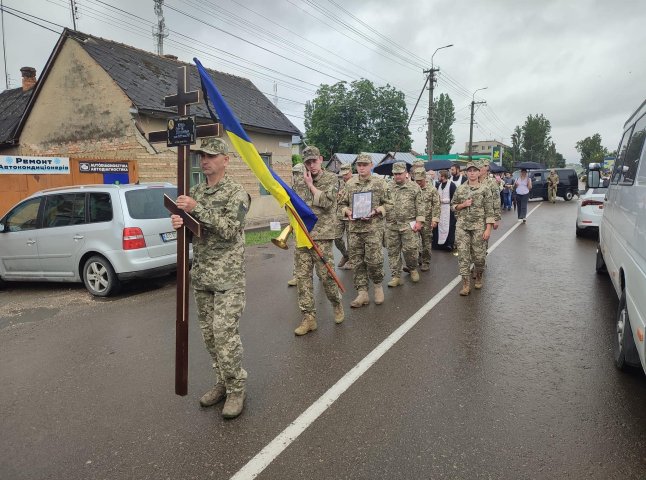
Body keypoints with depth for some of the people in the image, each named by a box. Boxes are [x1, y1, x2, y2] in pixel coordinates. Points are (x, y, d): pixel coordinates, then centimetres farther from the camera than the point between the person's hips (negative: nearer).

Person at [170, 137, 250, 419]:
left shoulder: (236, 193, -7)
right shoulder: (195, 192, 13)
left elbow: (230, 229, -19)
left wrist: (197, 209, -23)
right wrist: (179, 224, -7)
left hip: (228, 276, -6)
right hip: (201, 275, 7)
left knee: (225, 333, -7)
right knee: (209, 333, 12)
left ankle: (236, 388, 9)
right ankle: (222, 382, 27)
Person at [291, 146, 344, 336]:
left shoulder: (331, 179, 0)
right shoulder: (300, 184, 12)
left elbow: (326, 202, -14)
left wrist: (311, 185, -7)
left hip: (322, 236, -4)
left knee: (326, 275, -1)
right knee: (302, 276, 2)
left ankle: (337, 304, 27)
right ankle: (308, 317, 10)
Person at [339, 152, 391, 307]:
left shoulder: (379, 183, 1)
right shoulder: (350, 184, 11)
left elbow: (388, 204, 2)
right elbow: (342, 203, 17)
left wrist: (375, 211, -14)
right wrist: (347, 211, -4)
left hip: (374, 228, -3)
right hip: (354, 228, 4)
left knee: (374, 260, -6)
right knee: (357, 262, 4)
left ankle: (378, 285, 21)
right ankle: (362, 293, 13)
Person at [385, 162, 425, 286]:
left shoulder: (414, 187, 2)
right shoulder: (388, 188, 10)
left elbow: (420, 206, -1)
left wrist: (419, 221, -8)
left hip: (408, 224, -3)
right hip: (391, 225, 3)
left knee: (410, 249, -4)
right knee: (393, 252, 5)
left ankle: (413, 269, 25)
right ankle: (395, 276, 14)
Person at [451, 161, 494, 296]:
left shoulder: (485, 189, -1)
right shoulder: (460, 189, 7)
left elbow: (489, 210, -3)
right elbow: (453, 205, 15)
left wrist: (488, 229, -10)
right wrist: (463, 205, -6)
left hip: (479, 226, -2)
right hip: (462, 226, 2)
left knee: (479, 255, 5)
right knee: (463, 255, -3)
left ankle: (479, 277, 33)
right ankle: (466, 285, 1)